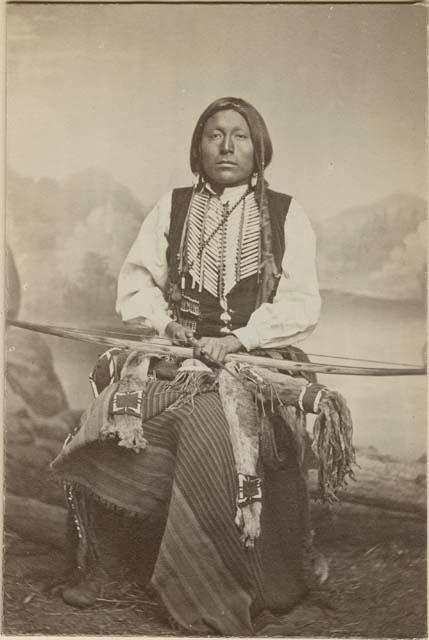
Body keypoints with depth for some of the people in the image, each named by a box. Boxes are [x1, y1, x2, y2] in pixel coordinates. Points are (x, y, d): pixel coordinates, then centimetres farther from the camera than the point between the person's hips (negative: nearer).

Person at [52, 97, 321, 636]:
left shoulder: (286, 215, 6)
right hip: (176, 350, 3)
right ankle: (99, 558, 0)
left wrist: (238, 339, -15)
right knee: (117, 418, -23)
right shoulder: (172, 207, 14)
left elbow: (300, 303, -3)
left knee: (205, 427, -31)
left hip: (254, 355, -2)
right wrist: (165, 321, -8)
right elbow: (136, 279, 11)